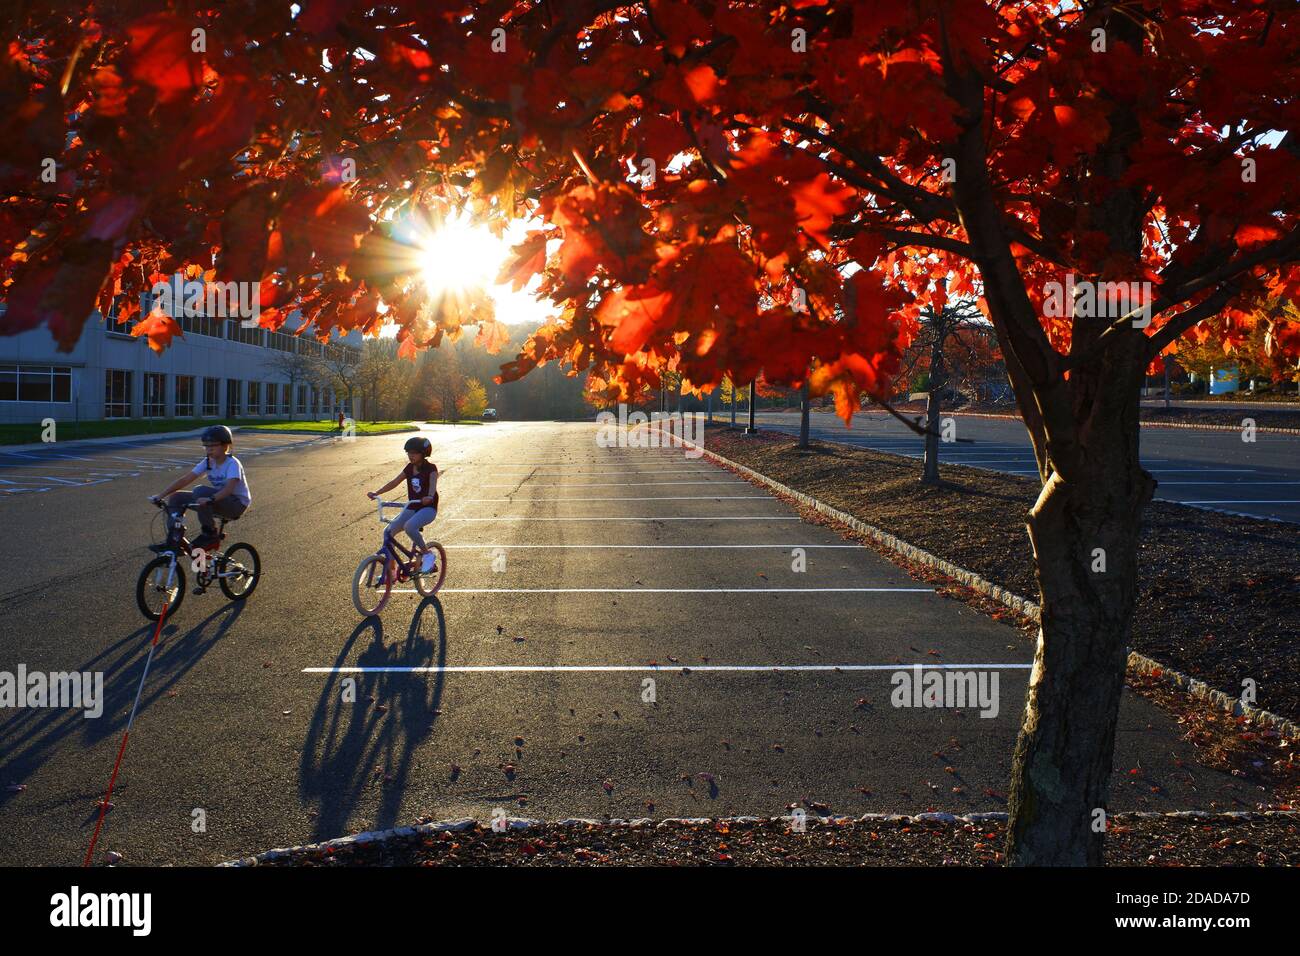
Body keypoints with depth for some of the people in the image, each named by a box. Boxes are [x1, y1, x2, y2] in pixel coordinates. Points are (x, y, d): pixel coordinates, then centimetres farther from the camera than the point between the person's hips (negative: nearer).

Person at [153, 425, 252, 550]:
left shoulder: (232, 464, -19)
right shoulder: (208, 462, 2)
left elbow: (229, 488, -35)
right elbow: (185, 479, -3)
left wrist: (210, 499, -52)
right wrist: (162, 495, -13)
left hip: (238, 503, -8)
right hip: (219, 500, 8)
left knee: (201, 491, -32)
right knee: (176, 498, -4)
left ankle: (210, 535, -20)